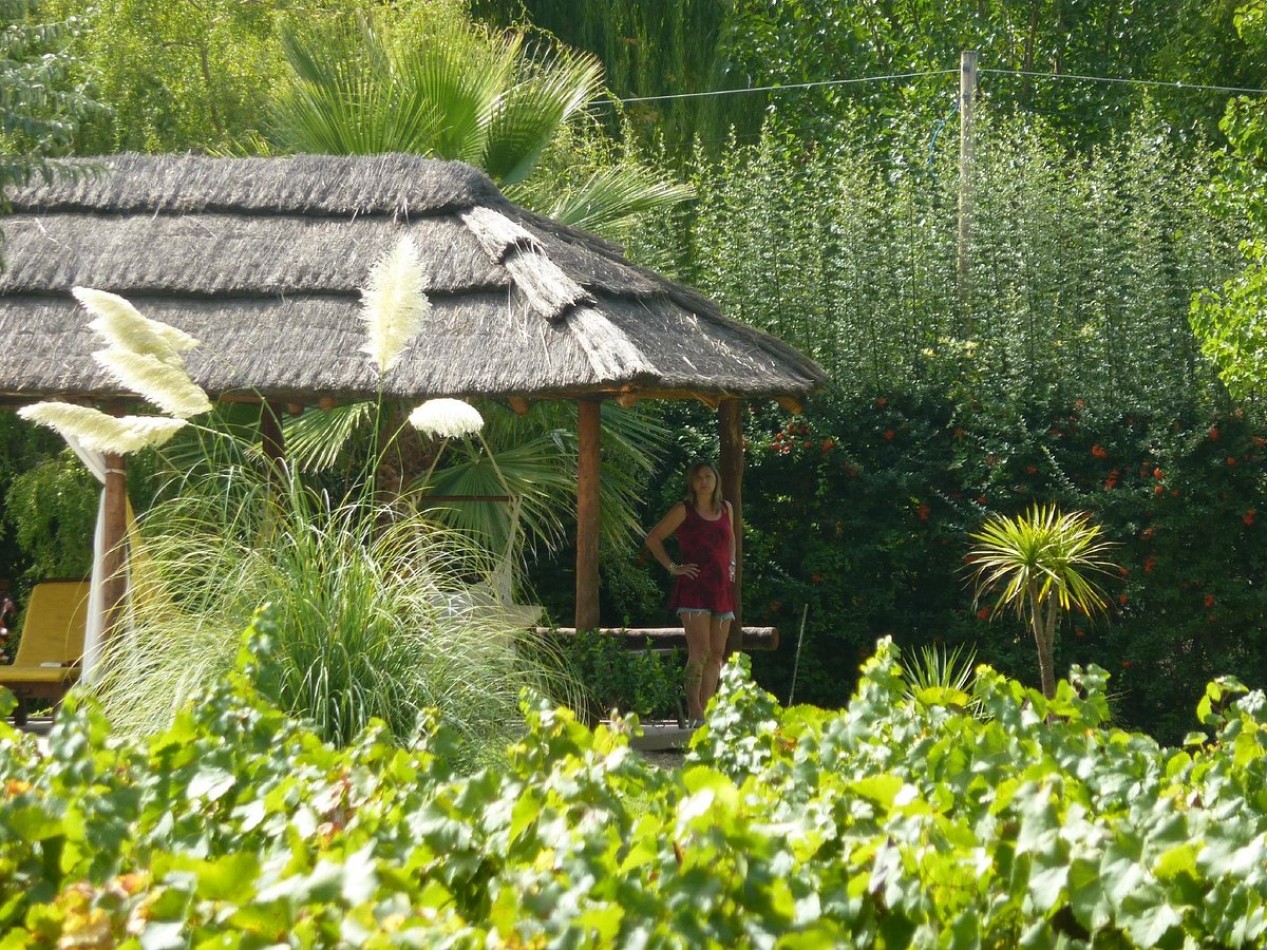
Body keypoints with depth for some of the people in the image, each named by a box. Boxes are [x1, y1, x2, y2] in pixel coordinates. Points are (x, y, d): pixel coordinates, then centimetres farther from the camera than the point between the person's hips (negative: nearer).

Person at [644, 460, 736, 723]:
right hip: (693, 587, -6)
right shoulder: (684, 510, -1)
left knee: (717, 654, 4)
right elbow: (653, 538, 3)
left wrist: (731, 565, 15)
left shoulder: (726, 509, 13)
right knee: (700, 651, -17)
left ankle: (705, 710, 9)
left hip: (721, 587, 6)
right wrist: (672, 567, -4)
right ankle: (694, 712, -21)